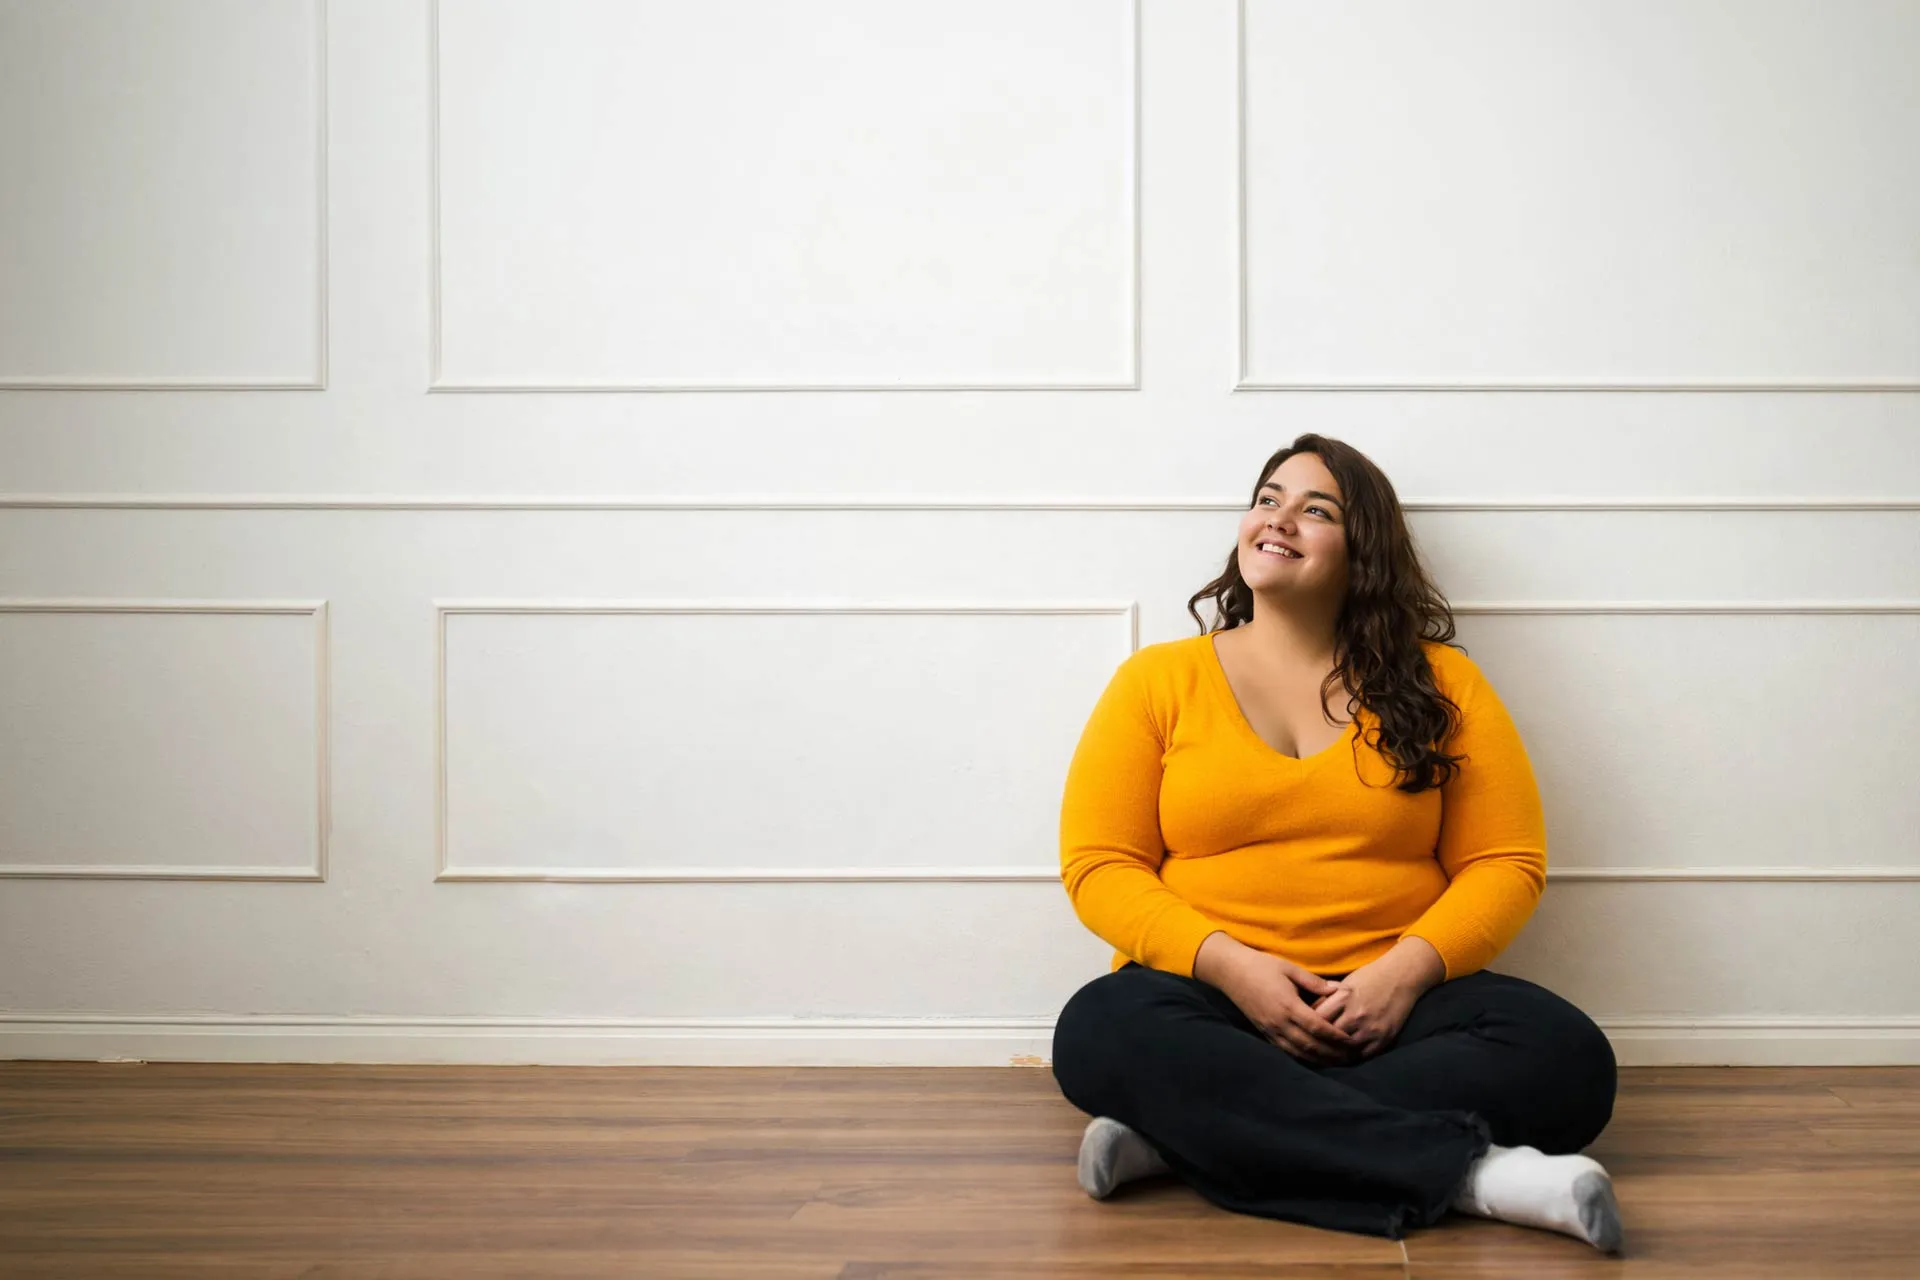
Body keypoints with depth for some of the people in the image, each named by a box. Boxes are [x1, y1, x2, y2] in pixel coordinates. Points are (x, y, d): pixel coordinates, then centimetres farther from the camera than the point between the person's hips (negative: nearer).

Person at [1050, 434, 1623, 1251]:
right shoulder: (1158, 682, 9)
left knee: (1565, 1054, -28)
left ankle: (1192, 1137, -29)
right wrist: (1228, 965, -14)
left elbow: (1506, 862, 5)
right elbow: (1098, 867, 2)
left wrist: (1407, 971, -13)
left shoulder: (1440, 683, 11)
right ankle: (1470, 1171, -35)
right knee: (1101, 1030, -35)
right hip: (1214, 999, -1)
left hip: (1393, 1001, 1)